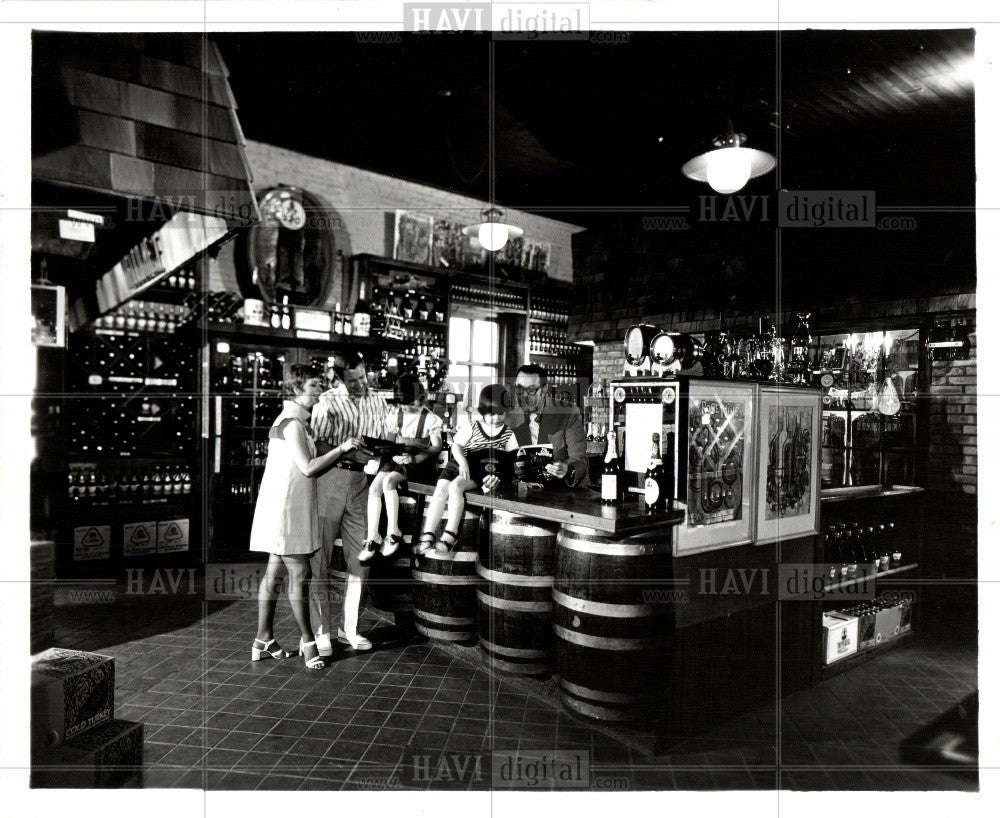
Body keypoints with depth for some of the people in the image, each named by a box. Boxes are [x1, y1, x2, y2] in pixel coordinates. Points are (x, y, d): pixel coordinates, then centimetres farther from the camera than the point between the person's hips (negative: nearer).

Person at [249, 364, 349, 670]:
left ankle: (263, 641, 21)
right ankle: (307, 641, 8)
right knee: (299, 574, -3)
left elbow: (304, 463, 19)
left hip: (282, 505, 11)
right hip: (286, 505, -11)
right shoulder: (292, 423, -14)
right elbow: (308, 468, -18)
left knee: (274, 571, 13)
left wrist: (336, 452, 13)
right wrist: (341, 449, -13)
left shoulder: (293, 420, 18)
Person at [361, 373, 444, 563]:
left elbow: (436, 446, -5)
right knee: (374, 487, -22)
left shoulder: (430, 419, 0)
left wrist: (417, 457, -21)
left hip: (417, 462, -5)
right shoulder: (394, 417, 13)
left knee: (388, 481, -32)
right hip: (395, 460, 5)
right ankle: (371, 540, -19)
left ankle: (393, 533, -23)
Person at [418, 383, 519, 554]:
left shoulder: (508, 434, 4)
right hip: (461, 464, 3)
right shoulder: (472, 427, 5)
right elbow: (456, 445, 6)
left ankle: (451, 534, -22)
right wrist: (462, 461, -12)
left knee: (455, 487, -29)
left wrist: (497, 474, -14)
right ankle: (428, 536, -13)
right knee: (440, 491, -20)